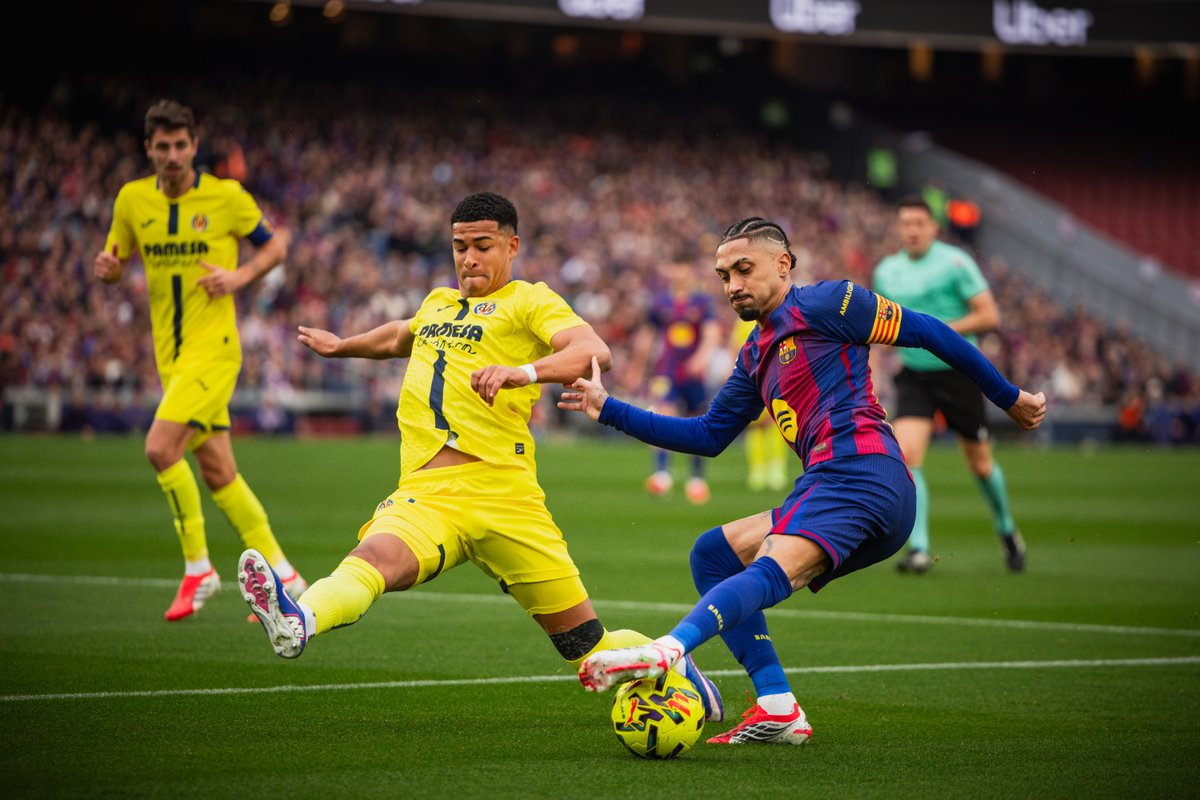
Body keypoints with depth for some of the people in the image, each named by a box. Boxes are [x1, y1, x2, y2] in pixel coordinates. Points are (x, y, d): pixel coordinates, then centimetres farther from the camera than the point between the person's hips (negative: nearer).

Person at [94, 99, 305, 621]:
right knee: (217, 471, 7)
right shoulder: (133, 199, 6)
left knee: (160, 447, -21)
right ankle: (282, 575, 18)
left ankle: (198, 568, -7)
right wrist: (105, 267, -9)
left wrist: (240, 276, -12)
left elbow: (276, 245, 5)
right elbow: (115, 262, 15)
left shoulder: (226, 196, -6)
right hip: (171, 355, 6)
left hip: (214, 347, -6)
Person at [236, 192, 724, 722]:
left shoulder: (527, 301, 9)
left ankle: (673, 664, 27)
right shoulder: (438, 302, 27)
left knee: (589, 646, -1)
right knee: (375, 556, -33)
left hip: (502, 487, -3)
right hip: (424, 494, 3)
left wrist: (525, 371, -29)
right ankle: (298, 622, -63)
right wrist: (342, 346, 67)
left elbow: (593, 351, -11)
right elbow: (400, 337, 52)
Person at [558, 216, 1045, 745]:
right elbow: (708, 435, 31)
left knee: (770, 572, -30)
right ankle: (778, 709, -3)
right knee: (712, 555, 10)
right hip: (828, 490, 9)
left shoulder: (822, 304, 2)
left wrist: (1008, 398, 6)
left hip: (860, 470, -9)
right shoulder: (756, 354, 27)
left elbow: (927, 332, 3)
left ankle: (669, 650, -55)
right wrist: (609, 410, 23)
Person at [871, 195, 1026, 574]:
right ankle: (919, 549, -17)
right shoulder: (886, 271, 6)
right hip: (914, 375, 3)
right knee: (906, 453, -18)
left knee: (980, 461, 8)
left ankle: (1007, 531, 34)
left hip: (958, 372, -3)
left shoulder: (955, 262, -9)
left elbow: (989, 315, -12)